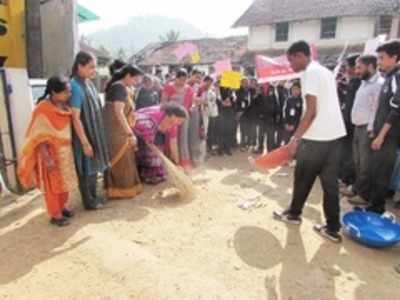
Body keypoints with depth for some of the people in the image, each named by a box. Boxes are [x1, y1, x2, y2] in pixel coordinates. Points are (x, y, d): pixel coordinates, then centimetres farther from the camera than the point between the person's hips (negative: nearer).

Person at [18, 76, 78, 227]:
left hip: (65, 151, 7)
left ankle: (63, 207, 36)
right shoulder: (43, 109, -20)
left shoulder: (65, 106, 2)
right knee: (53, 184, 6)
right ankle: (55, 215, 20)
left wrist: (70, 150, 10)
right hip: (50, 152, -7)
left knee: (65, 181, 18)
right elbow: (39, 136, -21)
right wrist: (47, 158, -25)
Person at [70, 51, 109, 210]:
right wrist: (85, 142, -21)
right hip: (83, 135, -9)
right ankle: (88, 201, 23)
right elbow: (75, 118, -22)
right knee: (86, 170, 6)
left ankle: (94, 196, 35)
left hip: (94, 132, 9)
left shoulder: (89, 83, 6)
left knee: (94, 166, 19)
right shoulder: (75, 86, -21)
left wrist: (98, 135, 16)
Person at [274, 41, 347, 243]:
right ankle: (333, 229, 15)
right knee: (330, 182, 9)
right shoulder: (326, 71, 18)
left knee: (303, 178, 9)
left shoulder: (310, 73, -10)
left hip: (317, 137, -8)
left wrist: (296, 138, -15)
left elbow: (311, 111, -18)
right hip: (334, 134, 8)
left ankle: (293, 214, 28)